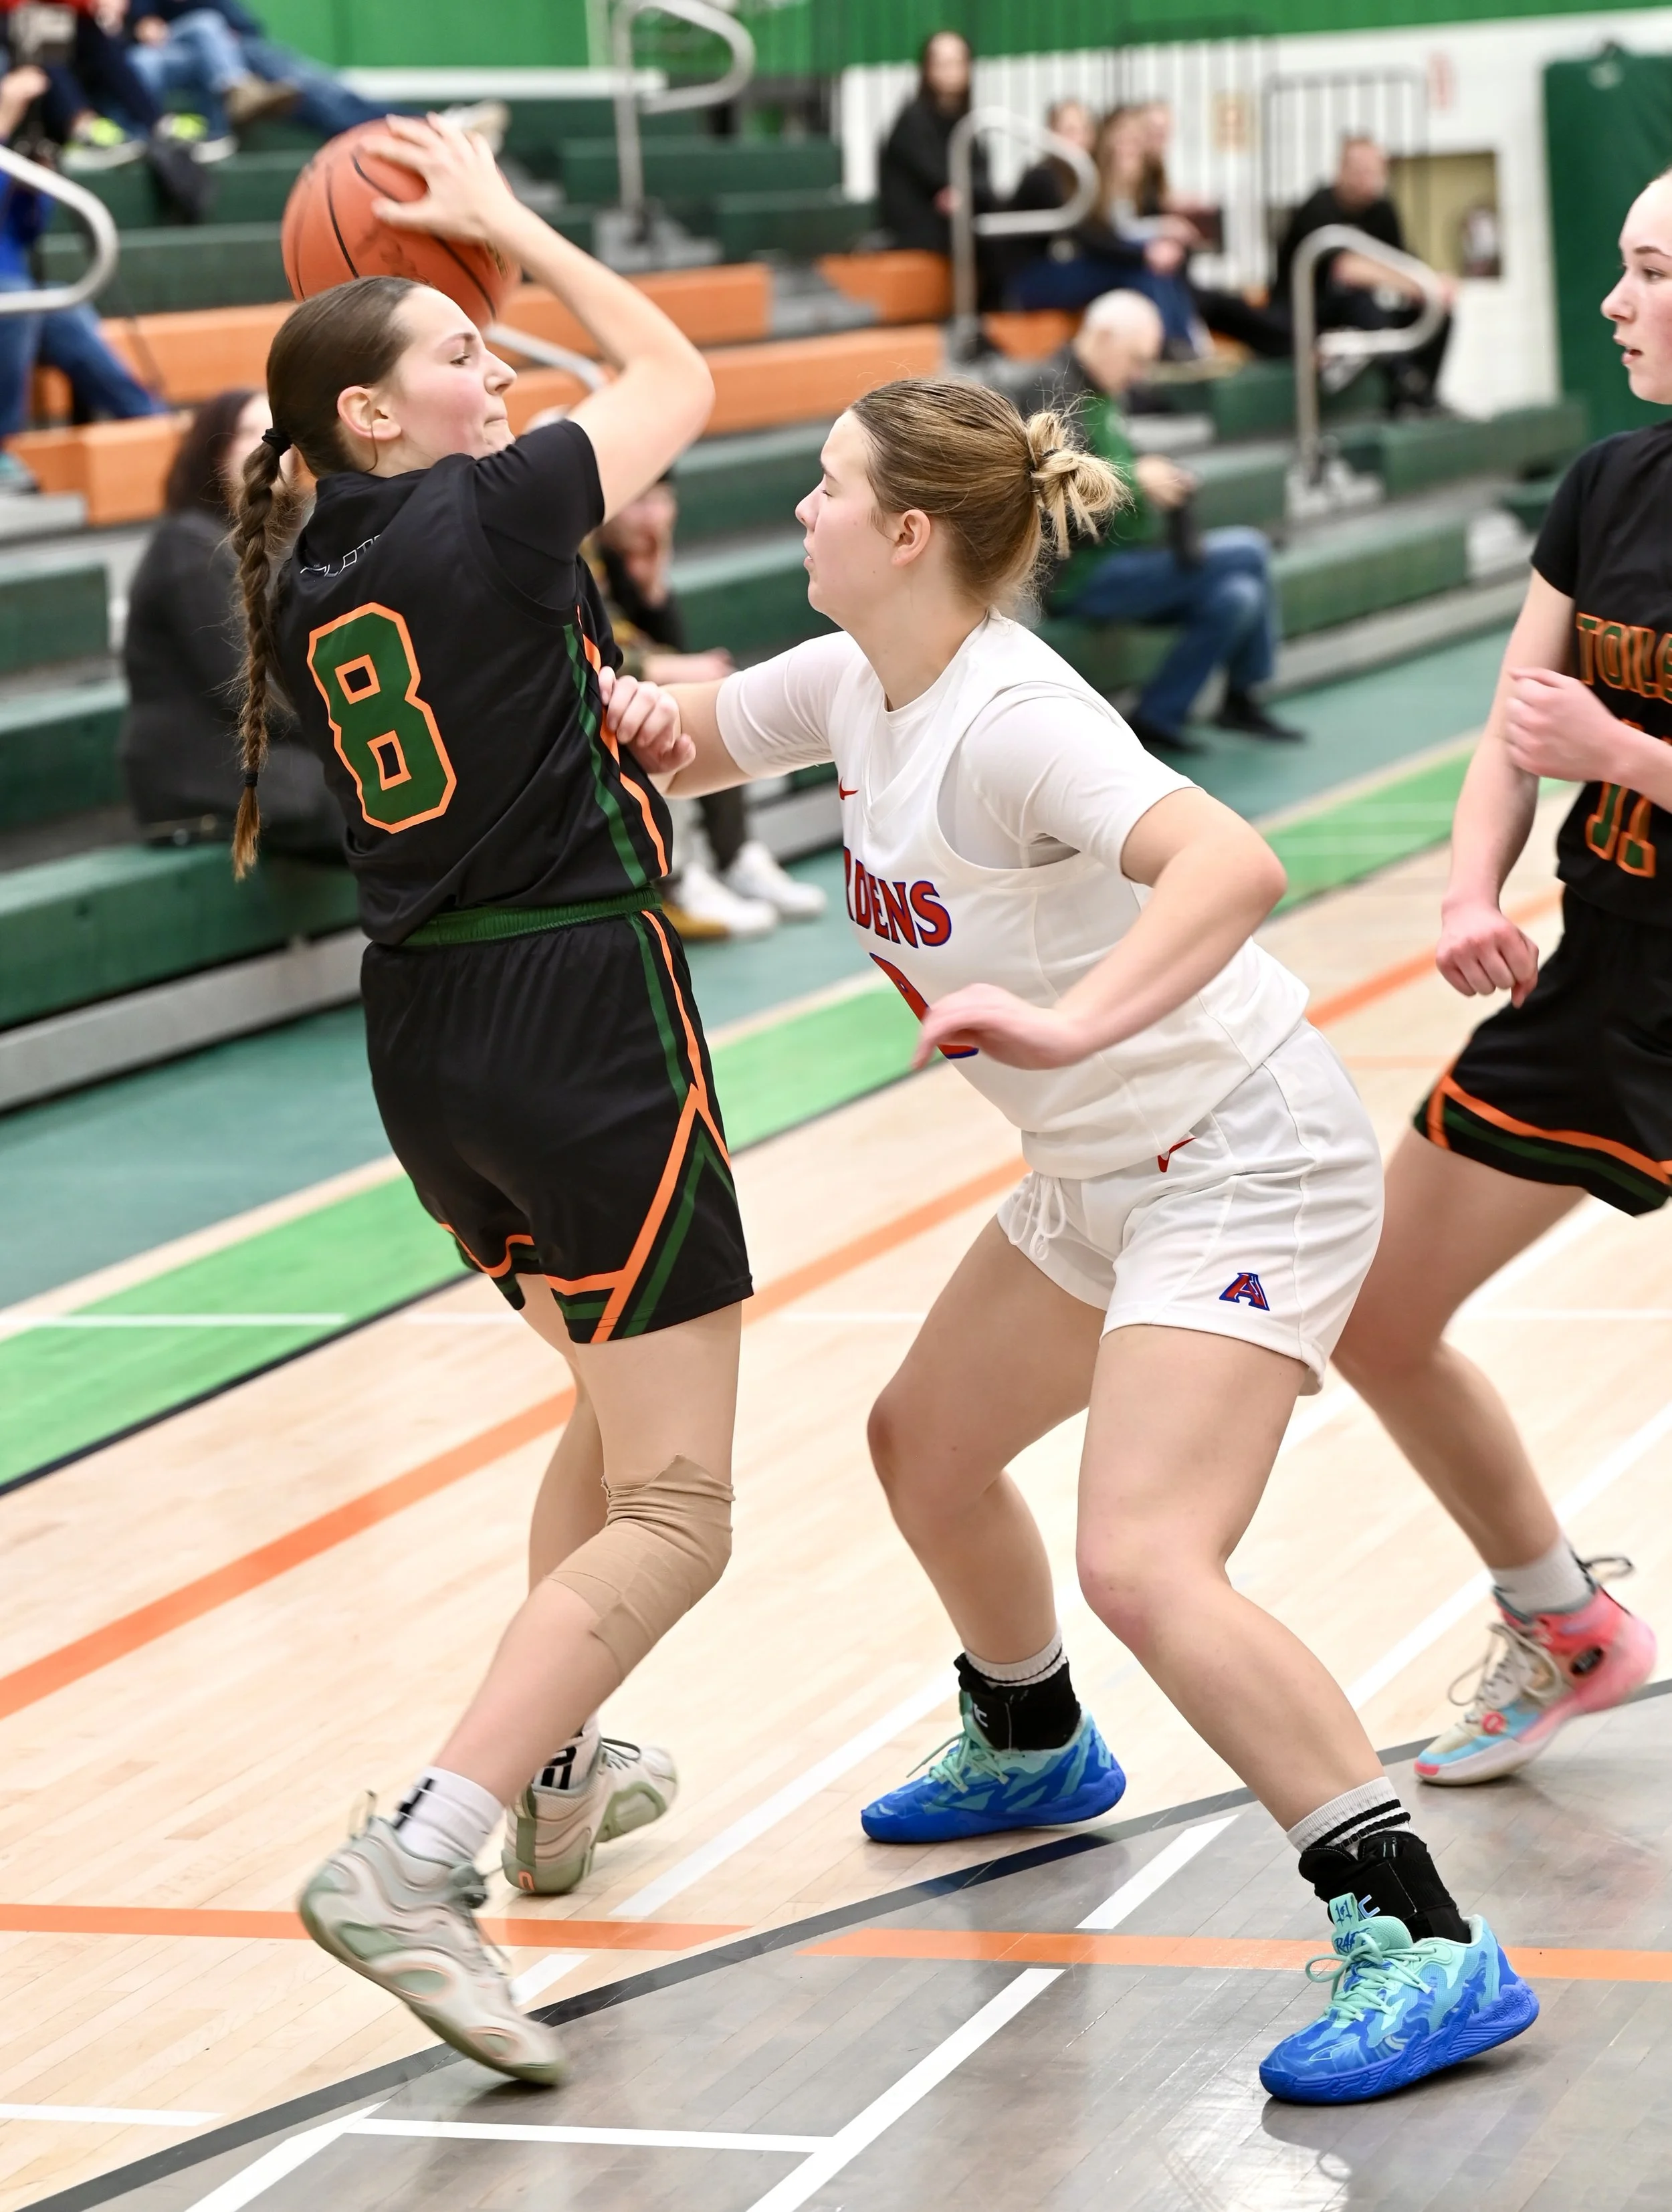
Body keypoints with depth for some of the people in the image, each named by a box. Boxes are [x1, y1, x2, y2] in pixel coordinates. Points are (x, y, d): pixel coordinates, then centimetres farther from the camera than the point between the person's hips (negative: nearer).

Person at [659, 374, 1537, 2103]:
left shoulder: (1012, 717, -27)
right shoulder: (850, 686, 1)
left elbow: (1231, 865, -44)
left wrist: (1073, 1021, -57)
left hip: (1245, 1165, -10)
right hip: (1101, 1178, 10)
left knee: (1142, 1565, -24)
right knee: (925, 1448, 25)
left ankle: (1420, 1945, -22)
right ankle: (1030, 1749, 54)